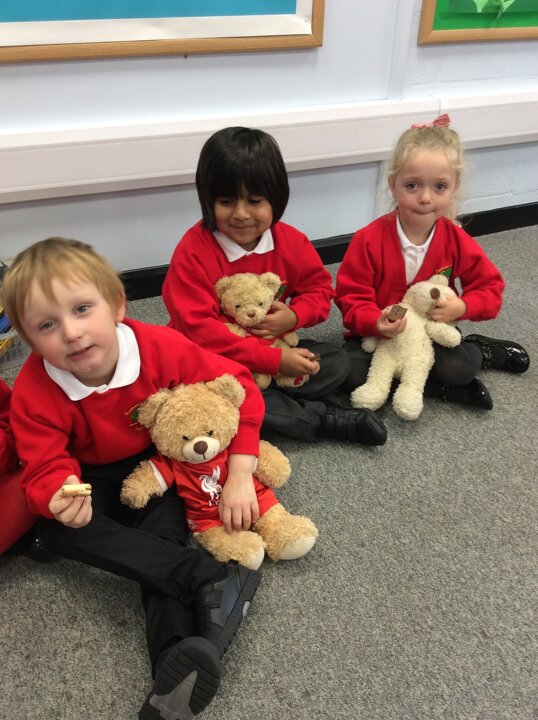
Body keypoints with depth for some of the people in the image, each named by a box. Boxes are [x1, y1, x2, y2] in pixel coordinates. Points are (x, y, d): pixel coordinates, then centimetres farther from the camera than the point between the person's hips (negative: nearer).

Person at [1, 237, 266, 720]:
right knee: (57, 531, -29)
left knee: (162, 532, -29)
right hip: (94, 479, 1)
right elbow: (46, 470, -20)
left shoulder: (162, 348, -28)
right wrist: (60, 498, -47)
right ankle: (213, 580, -35)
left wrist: (240, 476, -24)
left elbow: (239, 387, -19)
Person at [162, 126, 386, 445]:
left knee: (337, 362, -6)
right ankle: (326, 418, -21)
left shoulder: (291, 242, -7)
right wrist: (274, 359, -30)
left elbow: (320, 288, 7)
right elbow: (197, 329, -27)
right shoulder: (193, 252, -22)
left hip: (277, 349, 4)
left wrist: (294, 316, -20)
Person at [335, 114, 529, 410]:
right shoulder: (369, 240, -17)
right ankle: (444, 390, -16)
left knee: (459, 368, -29)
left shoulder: (456, 240, -9)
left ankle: (476, 351, 9)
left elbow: (490, 287, 1)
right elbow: (351, 297, -13)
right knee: (350, 370, -28)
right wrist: (376, 322, -34)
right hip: (377, 336, 0)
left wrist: (462, 307, -22)